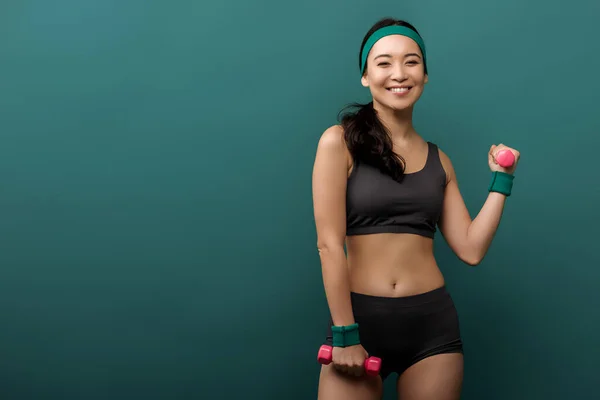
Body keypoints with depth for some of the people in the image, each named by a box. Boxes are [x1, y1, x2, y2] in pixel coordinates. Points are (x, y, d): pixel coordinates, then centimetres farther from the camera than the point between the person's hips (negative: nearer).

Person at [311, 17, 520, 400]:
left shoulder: (438, 160, 10)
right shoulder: (340, 141, -3)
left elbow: (471, 249, 5)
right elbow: (329, 243, -9)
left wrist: (501, 179, 4)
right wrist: (345, 334, -12)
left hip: (433, 322, 4)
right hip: (359, 317, -3)